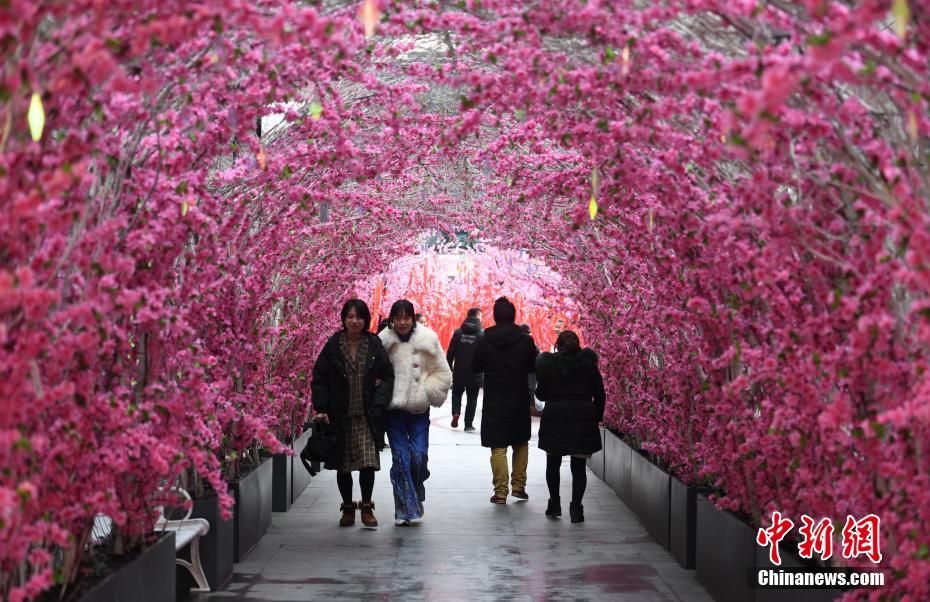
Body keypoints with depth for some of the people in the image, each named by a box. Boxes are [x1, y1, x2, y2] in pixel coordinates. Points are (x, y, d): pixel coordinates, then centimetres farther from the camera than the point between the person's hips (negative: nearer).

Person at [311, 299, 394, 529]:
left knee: (368, 463, -7)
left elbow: (387, 376, 3)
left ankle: (366, 507, 10)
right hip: (340, 417, 1)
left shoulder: (374, 345, 2)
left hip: (367, 417, 0)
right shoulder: (333, 346, 0)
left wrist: (378, 405, -9)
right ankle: (348, 507, 24)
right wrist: (321, 409, -7)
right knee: (343, 466, 8)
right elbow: (319, 379, 2)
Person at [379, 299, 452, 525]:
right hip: (393, 410, 0)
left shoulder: (427, 339, -3)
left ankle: (415, 496, 21)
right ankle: (406, 509, 4)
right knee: (400, 458, -3)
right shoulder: (384, 341, -3)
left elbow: (443, 374, 3)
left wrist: (426, 393, -6)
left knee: (419, 456, -6)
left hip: (419, 409, 0)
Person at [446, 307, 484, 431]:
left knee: (457, 392, 21)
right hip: (475, 373, -2)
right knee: (472, 397, 8)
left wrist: (449, 367, 8)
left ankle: (455, 413, -2)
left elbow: (450, 352, 0)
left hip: (459, 371, 2)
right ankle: (468, 423, 8)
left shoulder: (458, 332, 0)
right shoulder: (482, 333, -6)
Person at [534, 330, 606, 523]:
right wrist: (597, 417, 10)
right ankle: (576, 507, -5)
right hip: (582, 419, 0)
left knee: (553, 464, 16)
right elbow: (600, 395, 1)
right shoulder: (589, 364, 1)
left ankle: (554, 504, 18)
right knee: (578, 467, 3)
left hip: (554, 418, 0)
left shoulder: (547, 364, -2)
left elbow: (540, 394, 2)